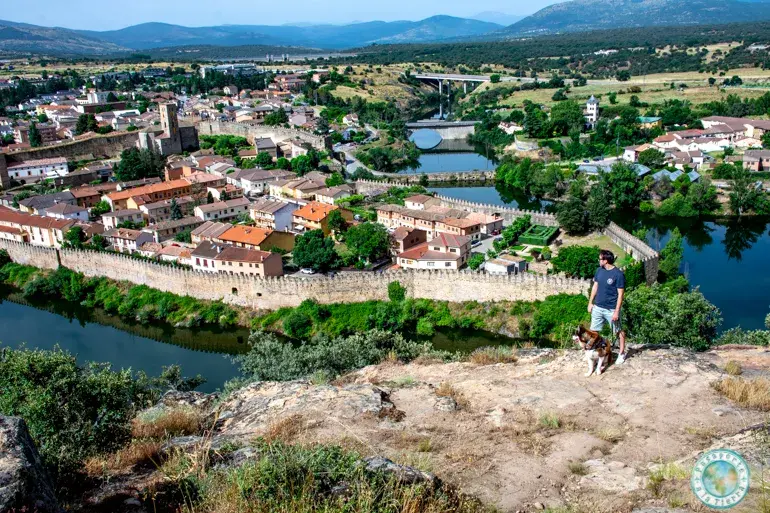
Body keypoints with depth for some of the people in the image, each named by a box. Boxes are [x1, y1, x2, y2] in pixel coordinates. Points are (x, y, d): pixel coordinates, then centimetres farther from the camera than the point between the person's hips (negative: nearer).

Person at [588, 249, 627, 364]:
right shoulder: (599, 270, 1)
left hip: (611, 309, -5)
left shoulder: (618, 274, -18)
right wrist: (590, 303, 10)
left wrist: (617, 311, -17)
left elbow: (620, 294, -16)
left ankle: (622, 353, 26)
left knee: (619, 331, 11)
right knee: (594, 331, 10)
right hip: (597, 307, 6)